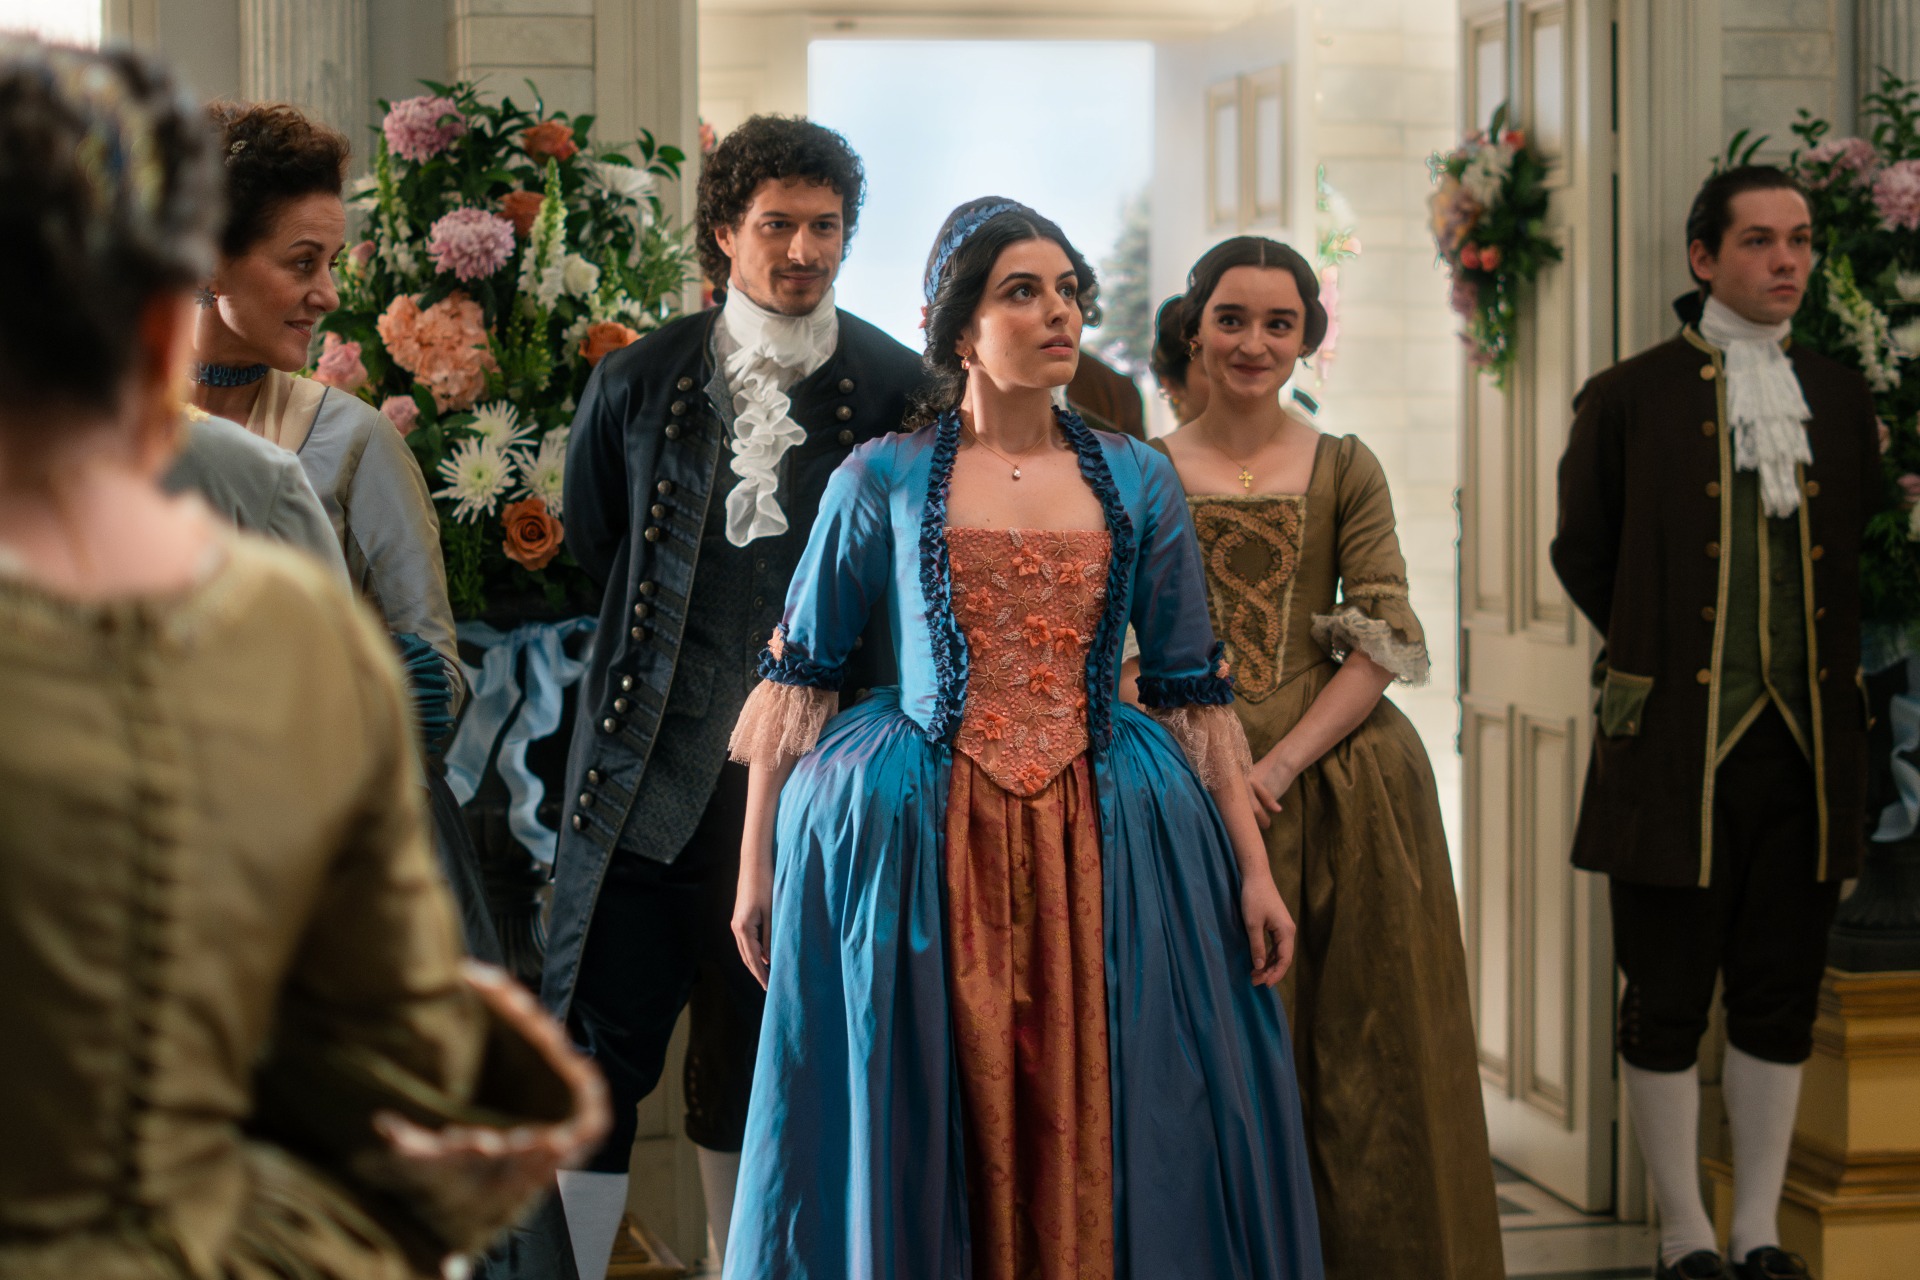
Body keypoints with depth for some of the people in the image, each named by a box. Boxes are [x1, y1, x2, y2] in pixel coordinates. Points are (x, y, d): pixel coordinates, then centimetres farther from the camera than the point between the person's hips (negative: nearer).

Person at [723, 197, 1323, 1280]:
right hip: (916, 853, -2)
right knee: (915, 1141, 3)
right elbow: (800, 675, 5)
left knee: (1104, 1141, 3)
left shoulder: (1138, 481, 8)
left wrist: (1253, 868, 3)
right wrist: (757, 866, 2)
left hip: (1101, 848, 2)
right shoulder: (881, 481, 2)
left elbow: (1194, 689, 8)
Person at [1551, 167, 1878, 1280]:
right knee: (1669, 1000, 0)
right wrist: (1657, 655, 9)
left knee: (1783, 998, 8)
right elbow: (1582, 552, 8)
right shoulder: (1633, 397, 1)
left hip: (1807, 741, 4)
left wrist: (1833, 666, 12)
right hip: (1678, 742, -4)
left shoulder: (1842, 398, 12)